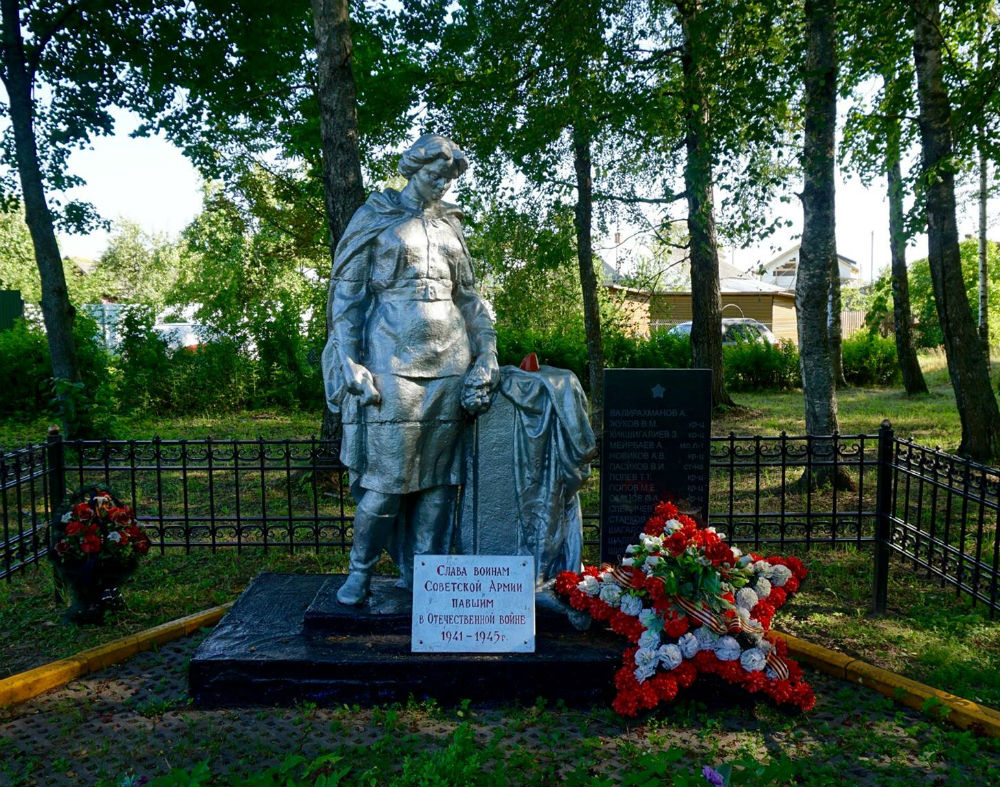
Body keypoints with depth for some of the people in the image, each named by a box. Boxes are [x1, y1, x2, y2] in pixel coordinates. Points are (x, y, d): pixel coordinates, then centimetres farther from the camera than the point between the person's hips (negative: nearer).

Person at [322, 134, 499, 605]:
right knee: (386, 475, -4)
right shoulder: (375, 217, 3)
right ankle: (360, 571, 15)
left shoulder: (449, 225, 16)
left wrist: (485, 357, 7)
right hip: (393, 358, -4)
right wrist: (351, 363, -10)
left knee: (439, 475, 5)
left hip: (448, 359, 5)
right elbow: (345, 292, -1)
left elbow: (469, 297, 17)